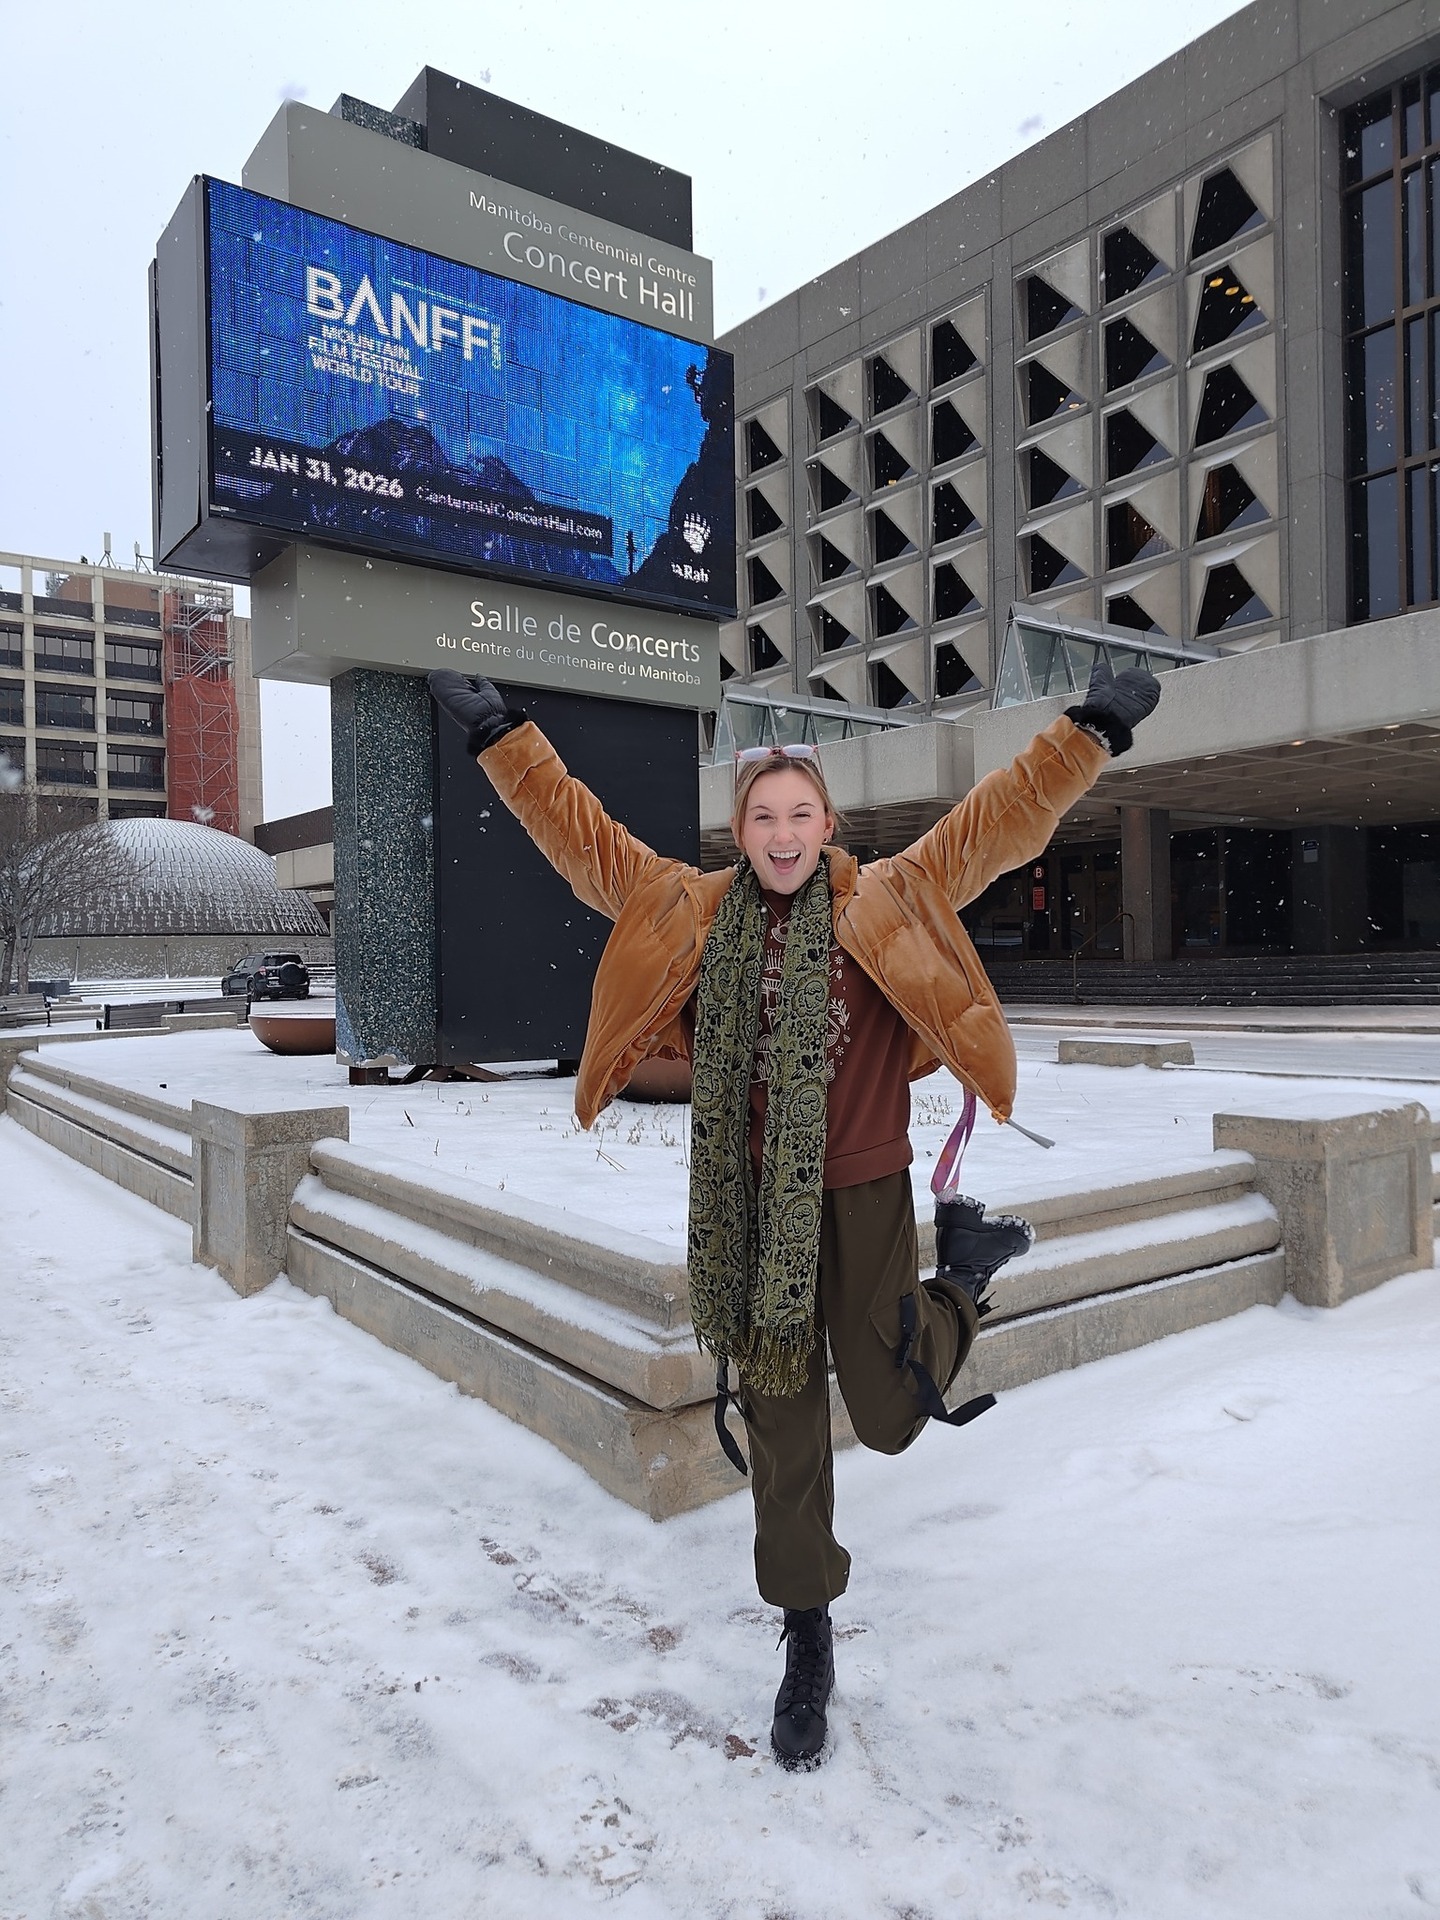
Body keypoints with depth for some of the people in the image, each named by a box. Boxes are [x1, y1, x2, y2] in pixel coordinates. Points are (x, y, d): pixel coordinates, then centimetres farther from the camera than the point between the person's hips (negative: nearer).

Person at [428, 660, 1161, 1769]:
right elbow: (582, 834, 7)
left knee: (890, 1416, 4)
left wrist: (1091, 732, -9)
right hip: (747, 1208, 2)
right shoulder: (694, 913, 2)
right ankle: (809, 1639, 30)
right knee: (781, 1426, 10)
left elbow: (999, 824, -5)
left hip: (861, 1197, -2)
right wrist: (502, 738, 7)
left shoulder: (884, 904, -4)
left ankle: (967, 1267, 32)